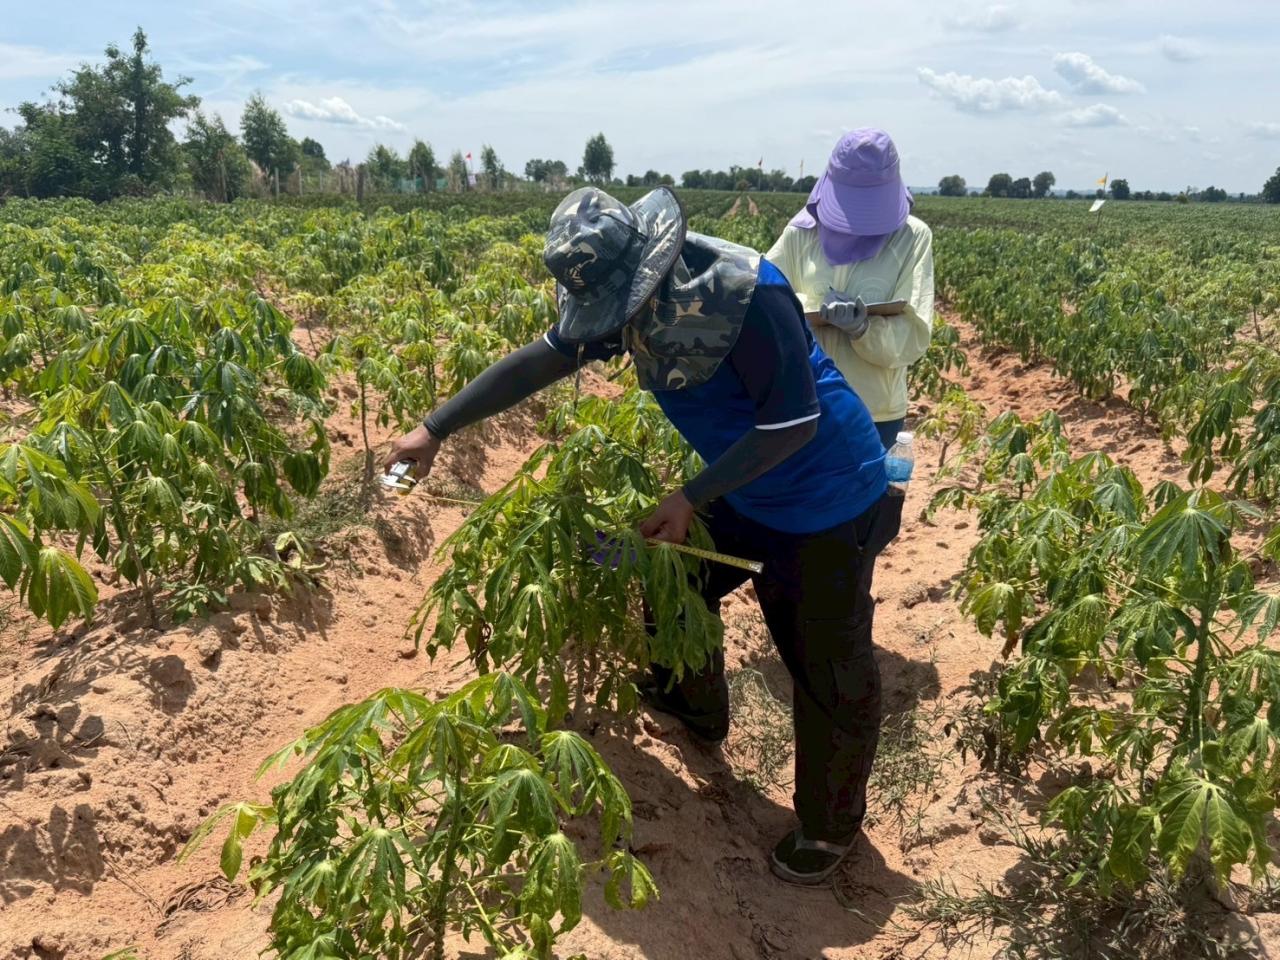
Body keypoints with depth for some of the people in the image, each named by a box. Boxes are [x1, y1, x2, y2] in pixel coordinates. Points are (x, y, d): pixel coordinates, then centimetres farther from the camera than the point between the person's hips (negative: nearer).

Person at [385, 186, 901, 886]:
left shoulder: (747, 294, -32)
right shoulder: (625, 297, -8)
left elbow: (793, 422, -27)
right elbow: (540, 360, -2)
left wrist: (690, 499, -26)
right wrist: (436, 428, -2)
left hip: (825, 501, -8)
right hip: (743, 490, 8)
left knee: (829, 670, 2)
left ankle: (831, 825, 27)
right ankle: (693, 709, 52)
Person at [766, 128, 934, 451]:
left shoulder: (912, 238, -5)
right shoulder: (801, 232, -1)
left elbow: (912, 338, -10)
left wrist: (862, 327, -29)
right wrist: (812, 308, -20)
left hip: (875, 414, -1)